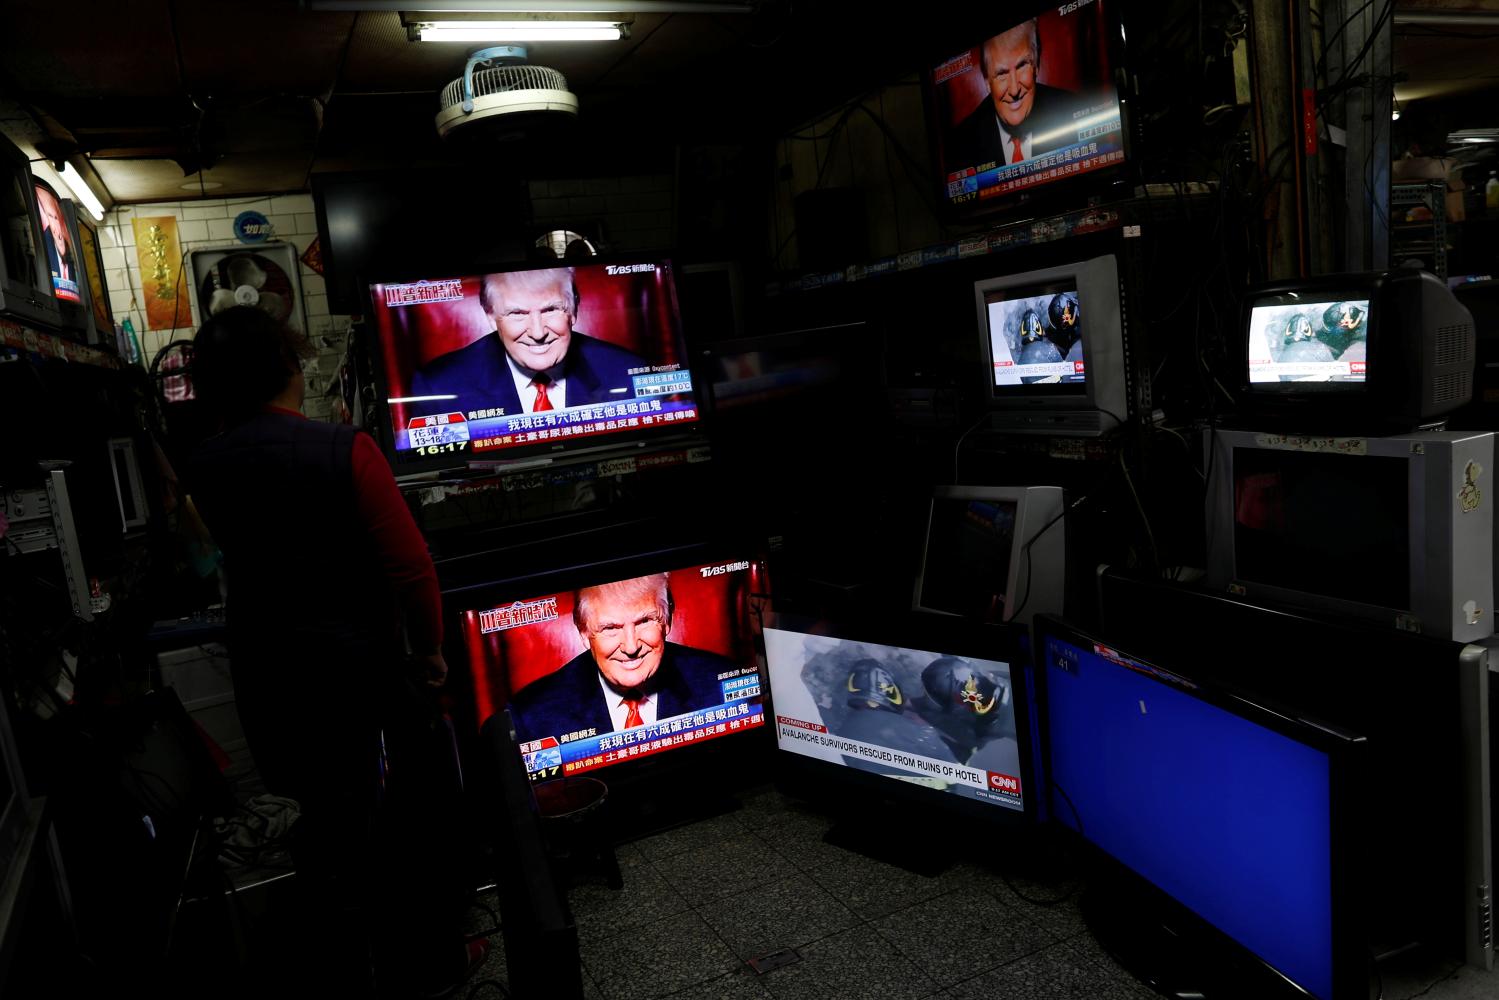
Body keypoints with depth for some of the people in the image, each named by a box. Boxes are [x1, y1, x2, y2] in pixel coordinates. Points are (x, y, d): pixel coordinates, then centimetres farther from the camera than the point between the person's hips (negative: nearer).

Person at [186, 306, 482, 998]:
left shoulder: (203, 468, -1)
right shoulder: (342, 449, -17)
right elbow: (410, 567, -20)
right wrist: (429, 648, -6)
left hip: (265, 678, 5)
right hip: (357, 670, -5)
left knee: (325, 822, 21)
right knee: (413, 820, 13)